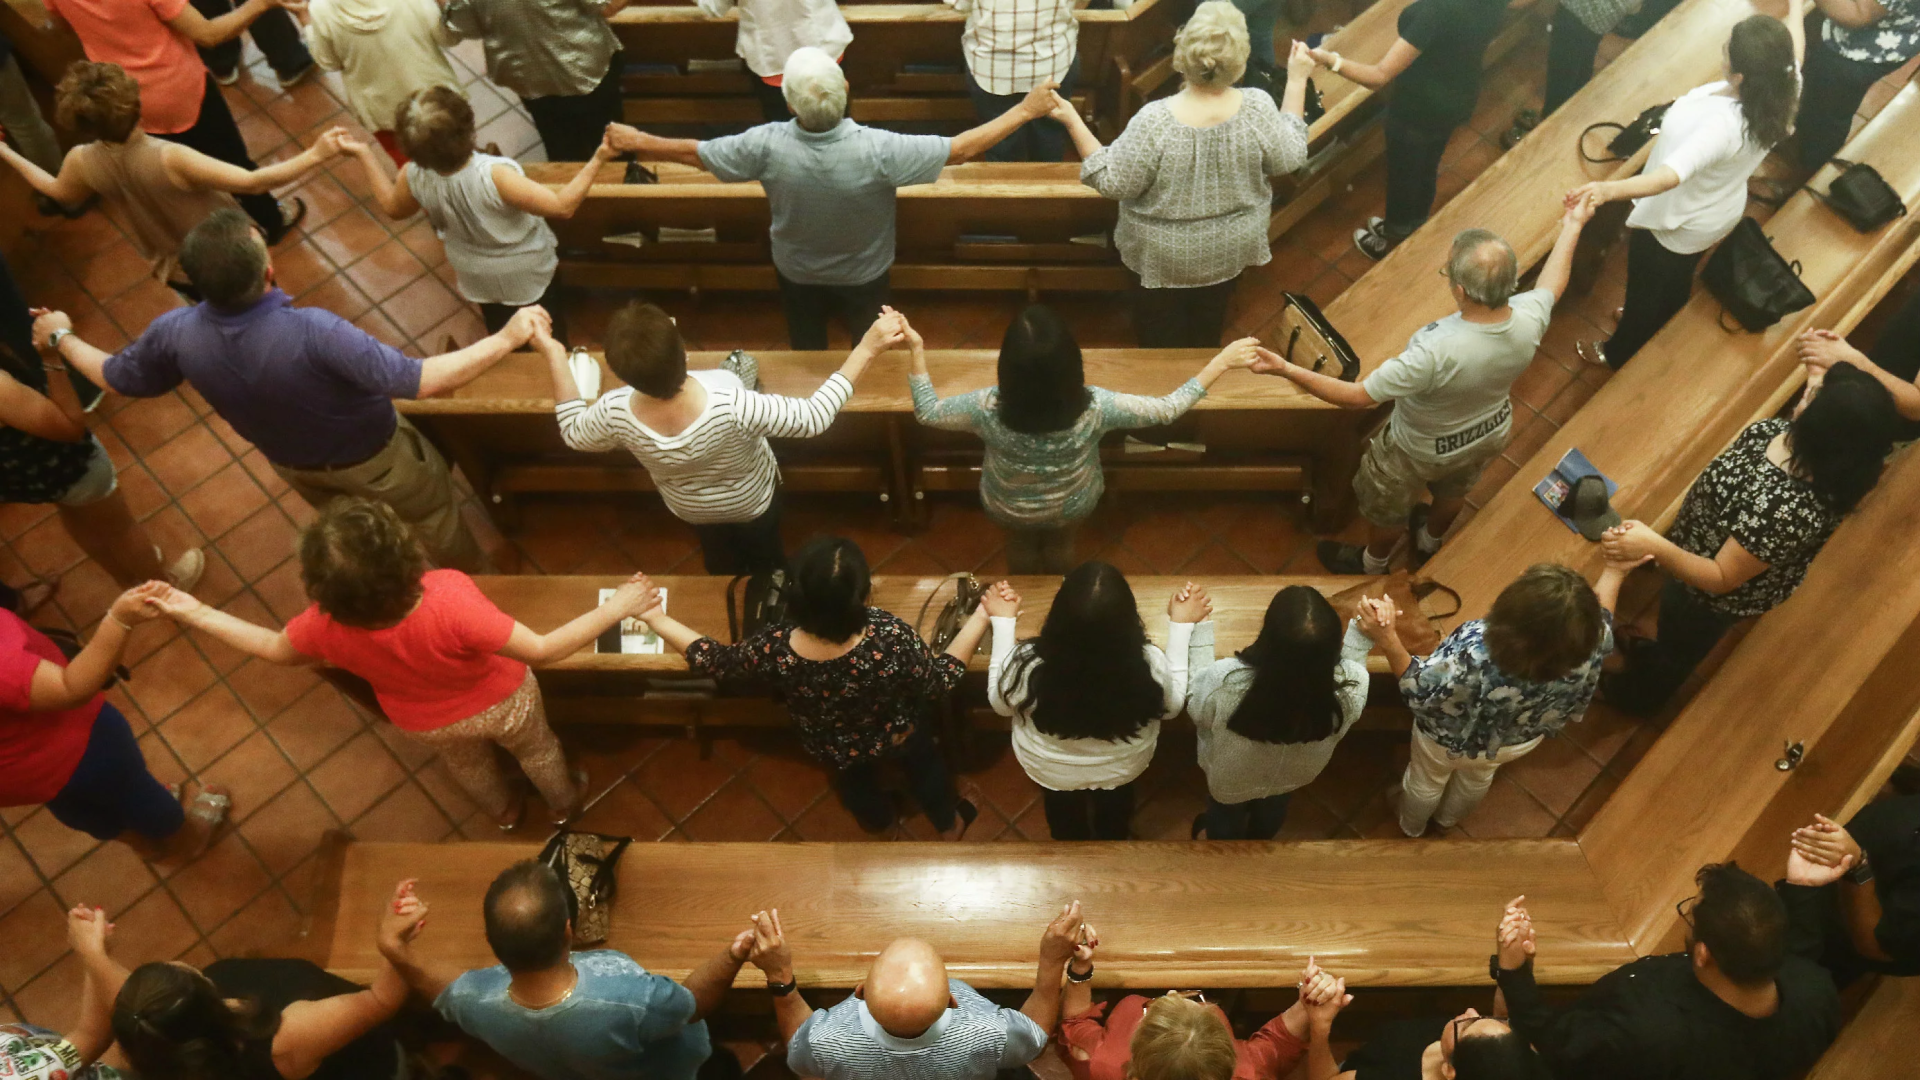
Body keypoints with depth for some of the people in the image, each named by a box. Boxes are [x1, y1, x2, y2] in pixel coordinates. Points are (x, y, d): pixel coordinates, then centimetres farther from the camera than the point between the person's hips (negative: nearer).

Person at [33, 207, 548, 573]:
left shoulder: (175, 332, -27)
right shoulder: (312, 332, -45)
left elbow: (115, 377, -5)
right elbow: (418, 380, -44)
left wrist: (60, 336, 14)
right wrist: (506, 338, -42)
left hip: (293, 463, 5)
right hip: (373, 455, -5)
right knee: (435, 517, 25)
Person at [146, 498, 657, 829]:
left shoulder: (326, 625, -35)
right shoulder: (451, 604, -49)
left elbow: (275, 649, -12)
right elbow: (542, 650, -39)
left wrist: (195, 613, 0)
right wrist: (614, 609, -33)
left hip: (427, 723, 3)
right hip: (500, 703, -3)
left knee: (468, 765, 38)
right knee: (536, 749, 33)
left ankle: (505, 810, 69)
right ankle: (564, 803, 63)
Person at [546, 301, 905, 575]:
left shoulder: (615, 414, -38)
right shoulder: (733, 408, -50)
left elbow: (573, 432, -14)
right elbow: (814, 417, -37)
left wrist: (555, 355, -11)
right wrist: (867, 348, -36)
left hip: (690, 506, 3)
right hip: (752, 500, -2)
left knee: (721, 561, 37)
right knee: (767, 558, 33)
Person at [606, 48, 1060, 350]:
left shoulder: (767, 146, -34)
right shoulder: (877, 150, -40)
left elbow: (695, 152, -17)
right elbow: (961, 149, -30)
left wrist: (636, 141, 1)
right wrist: (1026, 110, -20)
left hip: (796, 272, 1)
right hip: (863, 274, -1)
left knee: (806, 349, 30)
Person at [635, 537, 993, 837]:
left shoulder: (773, 649, -39)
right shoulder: (890, 636, -44)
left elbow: (712, 659, -18)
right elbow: (942, 678, -25)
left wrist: (655, 617, -6)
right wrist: (983, 616, -20)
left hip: (833, 752, 2)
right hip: (898, 736, -1)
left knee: (855, 780, 38)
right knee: (923, 764, 36)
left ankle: (877, 822, 71)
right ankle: (949, 825, 65)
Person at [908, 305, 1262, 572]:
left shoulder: (989, 410, -40)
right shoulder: (1094, 409, -40)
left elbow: (927, 411, -21)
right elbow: (1169, 408, -26)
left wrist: (917, 350, -15)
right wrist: (1221, 362, -19)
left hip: (1008, 509, 0)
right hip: (1071, 507, 1)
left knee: (1020, 549, 36)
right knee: (1060, 548, 37)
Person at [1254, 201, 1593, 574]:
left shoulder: (1435, 352, -47)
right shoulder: (1528, 319, -29)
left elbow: (1358, 396, -39)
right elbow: (1550, 284, -4)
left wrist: (1286, 370, -37)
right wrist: (1573, 226, 13)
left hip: (1421, 450, -5)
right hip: (1492, 433, 5)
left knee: (1386, 509, 28)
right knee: (1453, 494, 37)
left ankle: (1372, 565, 57)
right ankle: (1429, 543, 67)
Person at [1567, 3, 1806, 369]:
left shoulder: (1724, 125, -45)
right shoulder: (1782, 90, -20)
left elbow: (1672, 176, -57)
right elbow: (1793, 48, 4)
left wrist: (1610, 189, -73)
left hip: (1676, 222, -7)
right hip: (1719, 212, 7)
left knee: (1645, 286, 21)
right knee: (1677, 280, 34)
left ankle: (1619, 353, 47)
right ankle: (1655, 326, 63)